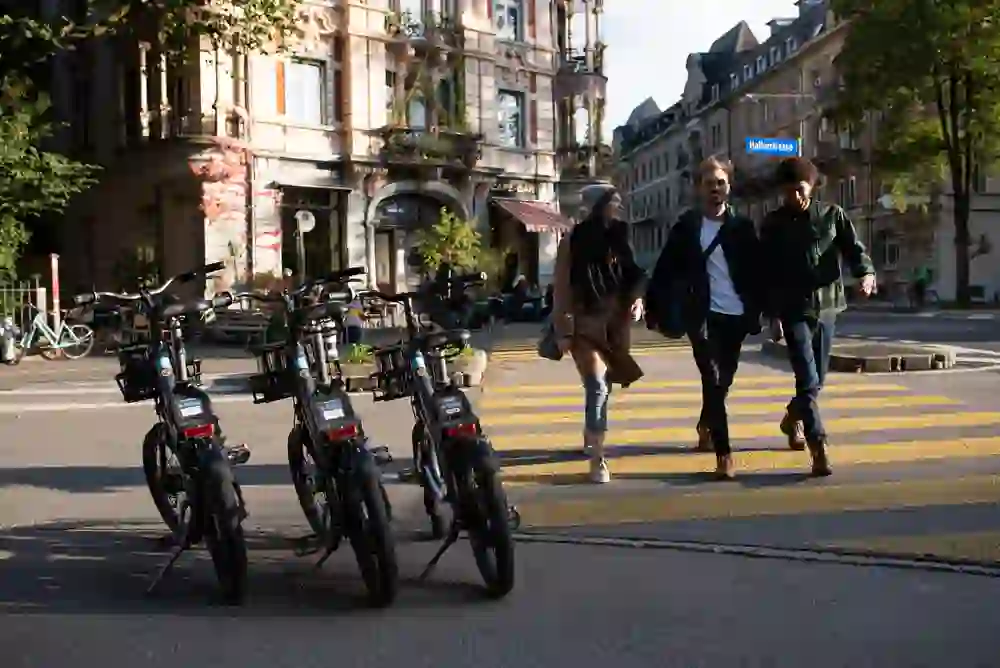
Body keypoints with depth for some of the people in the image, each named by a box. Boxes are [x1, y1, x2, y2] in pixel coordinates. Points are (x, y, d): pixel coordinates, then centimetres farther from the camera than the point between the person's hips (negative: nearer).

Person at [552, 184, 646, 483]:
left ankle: (591, 437, 36)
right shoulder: (573, 241, -6)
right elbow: (561, 287, -7)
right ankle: (597, 459, -11)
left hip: (615, 323, 5)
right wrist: (563, 330, -11)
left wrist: (637, 298, -5)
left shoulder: (619, 238, 9)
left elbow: (633, 275, 16)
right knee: (598, 386, -14)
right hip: (586, 324, -5)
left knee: (602, 386, 14)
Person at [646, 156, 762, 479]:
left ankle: (705, 425, 42)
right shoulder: (686, 226, 2)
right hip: (702, 315, -2)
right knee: (713, 380, -11)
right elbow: (666, 270, 2)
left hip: (736, 315, 2)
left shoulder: (742, 226, 4)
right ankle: (723, 453, -8)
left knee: (723, 381, 14)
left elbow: (758, 271, 3)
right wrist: (654, 309, -2)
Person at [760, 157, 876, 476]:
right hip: (793, 310, -3)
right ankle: (818, 447, -13)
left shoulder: (832, 214, 4)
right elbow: (767, 273, -1)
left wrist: (866, 272, -25)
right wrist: (773, 316, -7)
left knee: (817, 378, 14)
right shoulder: (773, 224, -1)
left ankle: (793, 419, 41)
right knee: (807, 380, -13)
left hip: (827, 307, 3)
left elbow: (853, 247, -3)